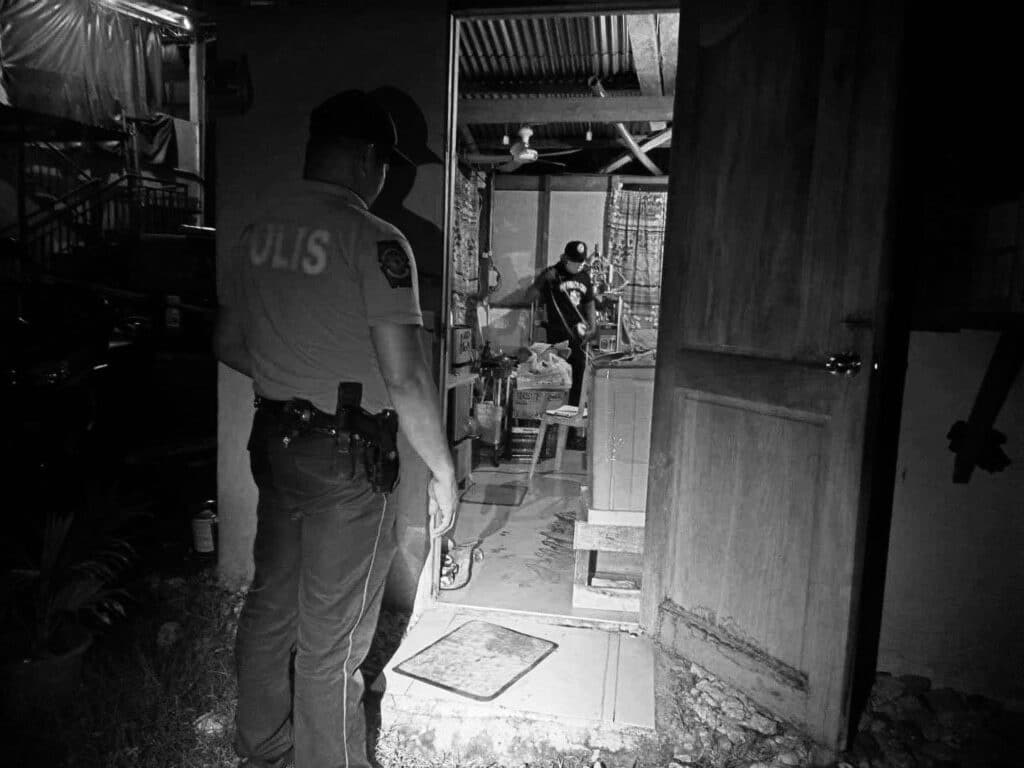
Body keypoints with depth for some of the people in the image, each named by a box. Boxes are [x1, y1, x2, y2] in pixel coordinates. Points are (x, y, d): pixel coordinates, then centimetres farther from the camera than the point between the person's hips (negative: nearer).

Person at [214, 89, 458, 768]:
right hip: (344, 458, -8)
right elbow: (404, 380, -22)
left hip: (271, 440, 8)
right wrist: (443, 472, -11)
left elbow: (229, 343, 14)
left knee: (271, 603, 23)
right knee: (332, 641, 8)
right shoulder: (373, 239, -17)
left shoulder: (260, 228, 6)